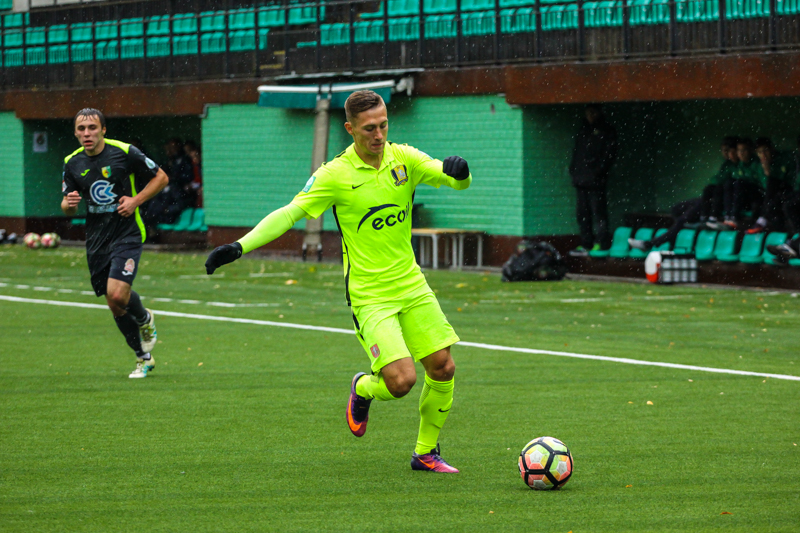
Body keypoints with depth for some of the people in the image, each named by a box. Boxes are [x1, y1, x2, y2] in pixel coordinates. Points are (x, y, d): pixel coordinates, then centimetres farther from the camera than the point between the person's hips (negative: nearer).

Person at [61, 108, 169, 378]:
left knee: (117, 293, -22)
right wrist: (69, 204, -13)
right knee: (114, 305, 7)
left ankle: (145, 320, 12)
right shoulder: (72, 163, 3)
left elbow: (161, 177, 1)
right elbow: (67, 207, 12)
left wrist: (136, 200, -11)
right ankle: (144, 358, 24)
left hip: (127, 233, -5)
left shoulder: (125, 153, -9)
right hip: (96, 239, 5)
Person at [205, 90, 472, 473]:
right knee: (401, 380, -17)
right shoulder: (336, 175, -11)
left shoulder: (403, 159, 1)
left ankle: (425, 453, 20)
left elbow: (457, 181, -4)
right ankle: (362, 389, 19)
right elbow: (290, 213, -13)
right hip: (369, 295, -5)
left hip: (411, 285, 5)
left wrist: (459, 171, -30)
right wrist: (239, 247, -23)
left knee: (443, 369, 0)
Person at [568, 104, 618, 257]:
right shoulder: (583, 130, 21)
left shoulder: (606, 131, 1)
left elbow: (609, 153, -6)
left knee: (599, 212, -10)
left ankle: (602, 243, -10)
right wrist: (573, 169, 10)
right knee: (582, 213, 7)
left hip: (596, 180, -7)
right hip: (581, 180, 7)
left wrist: (599, 170, -15)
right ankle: (586, 244, 12)